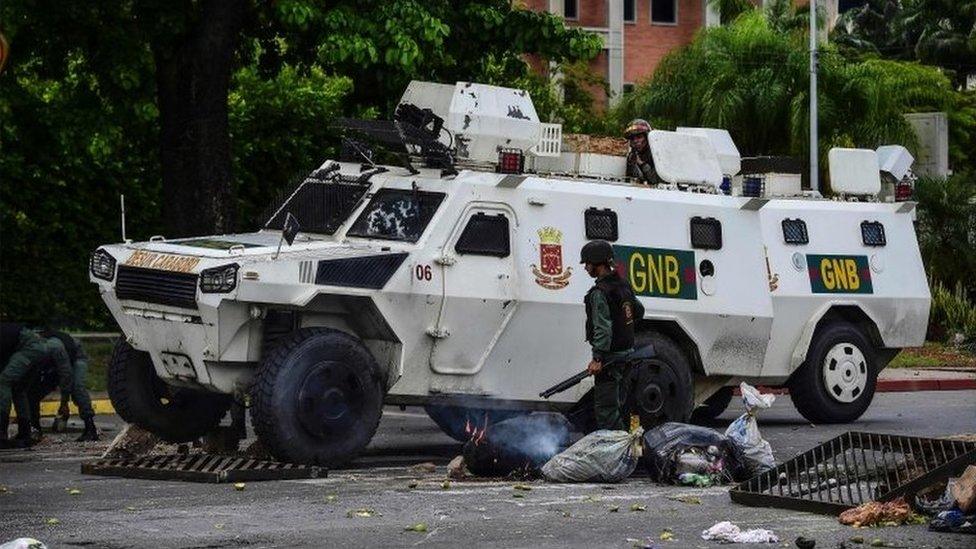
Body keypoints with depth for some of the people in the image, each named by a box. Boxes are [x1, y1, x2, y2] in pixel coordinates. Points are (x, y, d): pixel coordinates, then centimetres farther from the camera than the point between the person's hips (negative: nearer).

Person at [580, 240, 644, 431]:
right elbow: (639, 311, 24)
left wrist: (598, 358, -25)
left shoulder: (600, 293, -18)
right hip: (626, 354, 9)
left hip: (610, 358, -9)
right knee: (620, 406, 16)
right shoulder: (623, 285, 9)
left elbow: (603, 329, -24)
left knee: (605, 408, -7)